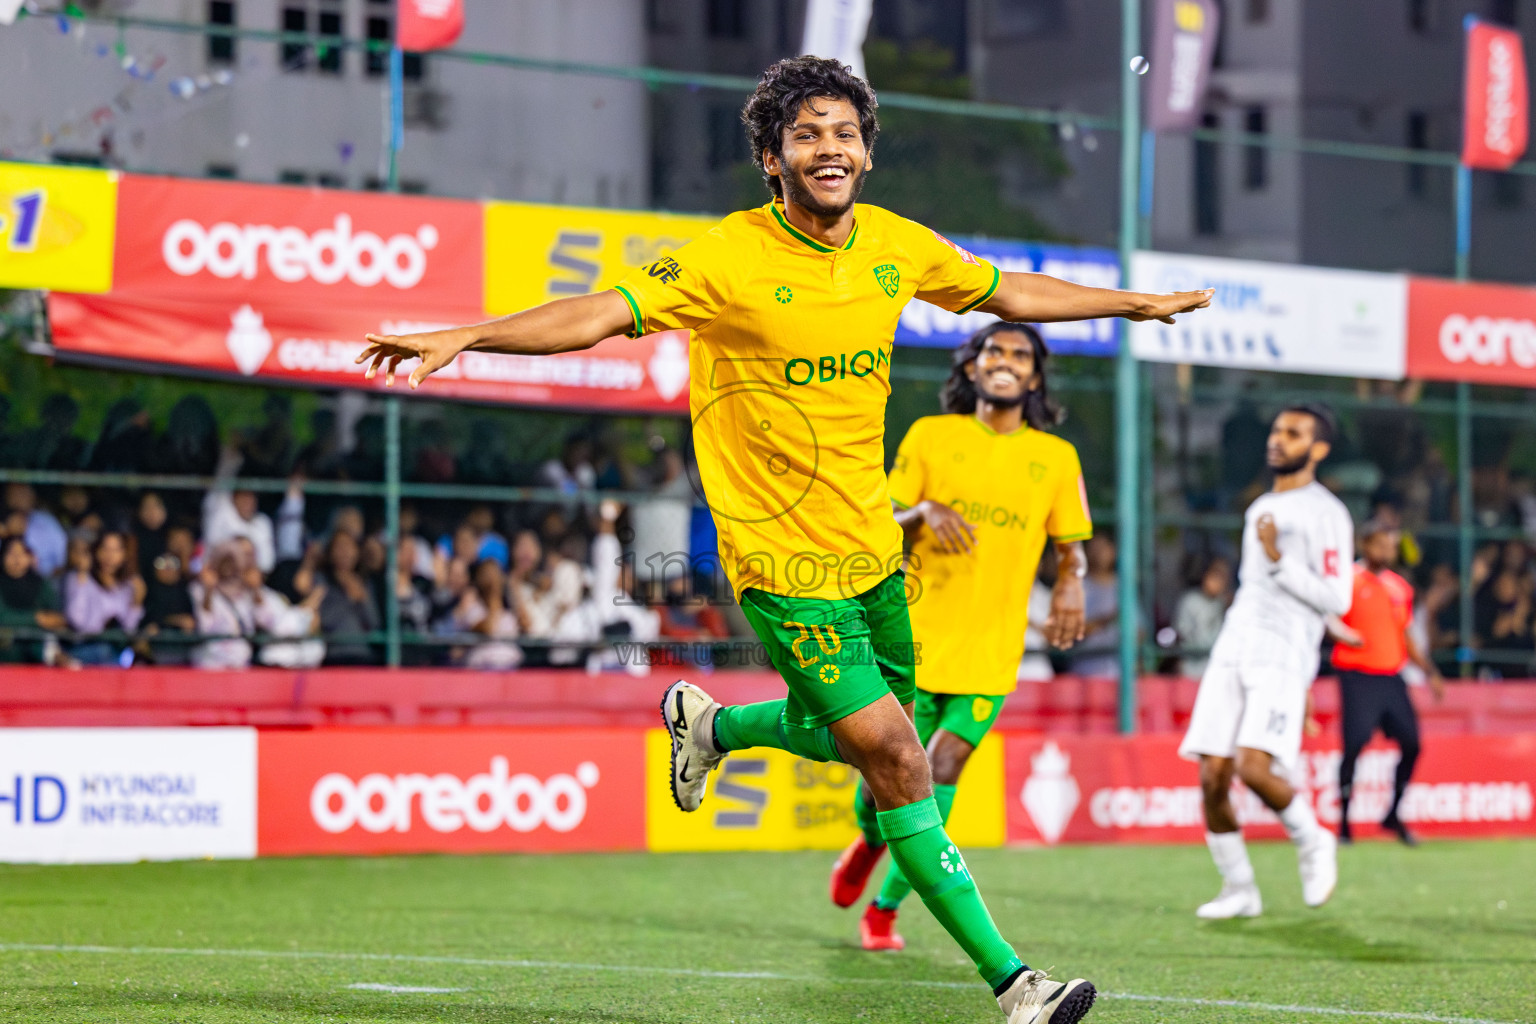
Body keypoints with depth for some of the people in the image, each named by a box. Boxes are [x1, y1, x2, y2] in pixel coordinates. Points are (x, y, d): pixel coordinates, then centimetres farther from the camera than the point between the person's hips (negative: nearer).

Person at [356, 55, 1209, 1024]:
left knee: (844, 733, 18)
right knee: (895, 757, -10)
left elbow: (1006, 292, 19)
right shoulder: (731, 258, -15)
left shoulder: (898, 246, 2)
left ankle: (709, 722, 48)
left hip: (870, 540, 7)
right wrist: (461, 337, -34)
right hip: (783, 554, -6)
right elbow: (602, 314, -22)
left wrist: (1137, 302, 26)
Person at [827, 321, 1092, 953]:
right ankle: (872, 840, 38)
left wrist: (1070, 581, -8)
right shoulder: (930, 436, 5)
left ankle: (885, 906, 5)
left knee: (941, 771, -10)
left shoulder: (1057, 458, 7)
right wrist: (923, 512, -16)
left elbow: (1070, 545, 14)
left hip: (991, 651, 0)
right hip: (916, 638, 0)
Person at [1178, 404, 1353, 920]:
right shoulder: (1259, 509, 22)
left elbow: (1335, 600, -10)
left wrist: (1279, 561, -17)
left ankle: (1312, 841, 6)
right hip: (1232, 652, 7)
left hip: (1283, 659, -7)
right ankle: (1239, 890, 10)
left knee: (1254, 768, -22)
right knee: (1212, 777, -3)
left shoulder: (1325, 514, -3)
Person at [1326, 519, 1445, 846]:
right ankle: (1344, 821, -2)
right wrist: (1343, 632, -32)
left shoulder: (1400, 587, 17)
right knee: (1354, 745, -12)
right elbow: (1330, 618, -11)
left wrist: (1430, 672, 20)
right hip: (1357, 675, -6)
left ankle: (1393, 816, 17)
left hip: (1392, 678, 6)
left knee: (1411, 743, 0)